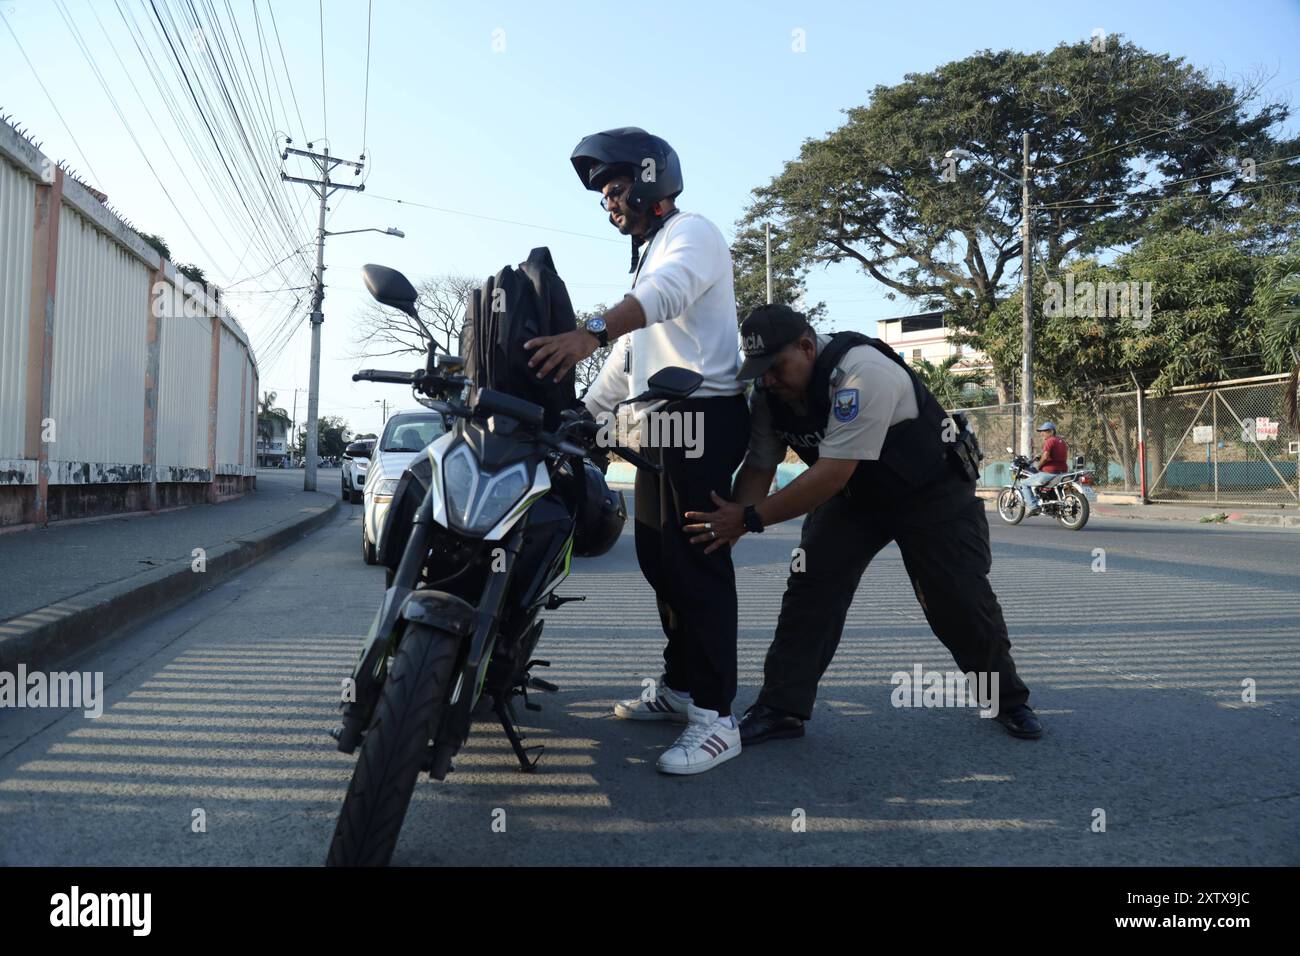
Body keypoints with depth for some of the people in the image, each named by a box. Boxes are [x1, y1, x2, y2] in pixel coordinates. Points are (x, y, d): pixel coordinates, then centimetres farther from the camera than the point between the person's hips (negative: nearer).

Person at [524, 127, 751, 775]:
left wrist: (590, 331, -44)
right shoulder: (648, 256, 29)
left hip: (701, 414, -10)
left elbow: (666, 292, -29)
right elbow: (628, 357, 29)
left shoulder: (691, 232, -3)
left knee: (696, 562, -12)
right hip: (659, 422, 10)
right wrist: (581, 412, 24)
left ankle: (715, 716, -7)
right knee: (657, 558, 11)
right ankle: (679, 687, 23)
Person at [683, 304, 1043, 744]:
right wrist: (727, 528, -25)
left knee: (960, 600, -2)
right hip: (853, 495, 5)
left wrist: (750, 518, -39)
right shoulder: (769, 395, -13)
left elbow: (832, 474, -40)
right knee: (810, 585, -10)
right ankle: (782, 708, -3)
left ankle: (1009, 700, 25)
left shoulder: (862, 373, -36)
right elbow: (758, 468, -9)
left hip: (932, 492, -5)